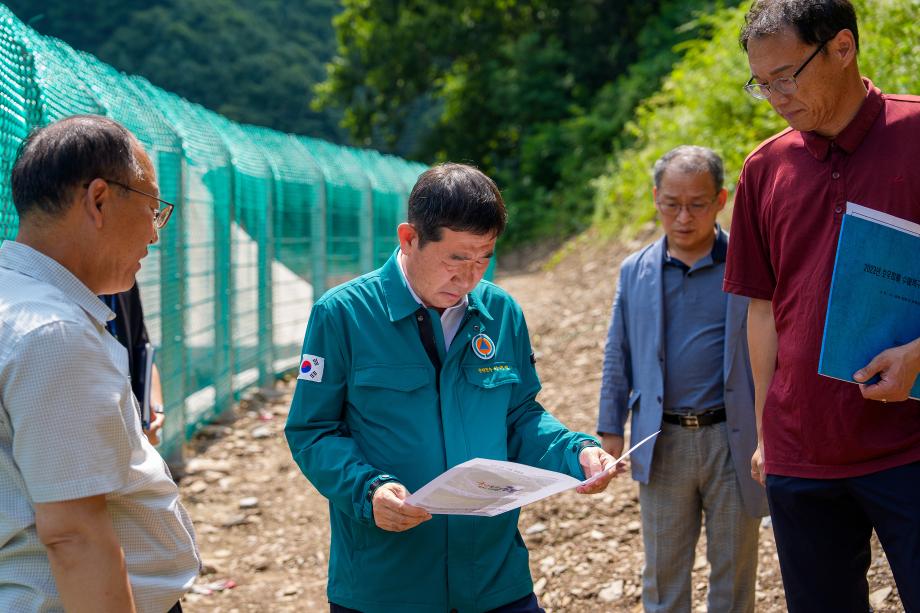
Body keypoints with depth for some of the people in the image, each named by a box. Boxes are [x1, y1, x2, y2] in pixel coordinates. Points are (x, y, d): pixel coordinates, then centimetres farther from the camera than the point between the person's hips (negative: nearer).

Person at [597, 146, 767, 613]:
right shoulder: (635, 271, 7)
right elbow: (617, 359, 12)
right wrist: (610, 430, 9)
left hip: (733, 441, -2)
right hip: (661, 445, 2)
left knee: (733, 569, 10)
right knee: (663, 573, 11)